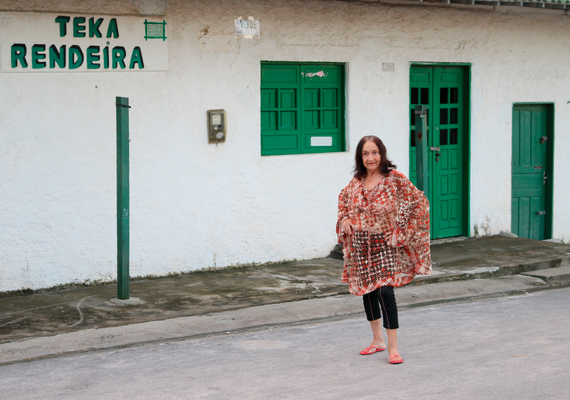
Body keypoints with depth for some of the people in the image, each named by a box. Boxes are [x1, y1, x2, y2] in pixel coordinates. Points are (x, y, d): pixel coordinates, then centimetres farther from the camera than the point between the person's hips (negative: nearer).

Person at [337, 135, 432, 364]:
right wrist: (345, 219, 6)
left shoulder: (395, 179, -11)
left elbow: (419, 201, -6)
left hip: (385, 244, -5)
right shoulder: (357, 181, 4)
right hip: (360, 244, 5)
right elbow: (343, 198, 24)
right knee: (366, 291, 13)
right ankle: (378, 340, 30)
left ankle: (392, 347, -7)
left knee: (385, 292, -16)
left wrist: (403, 230, -9)